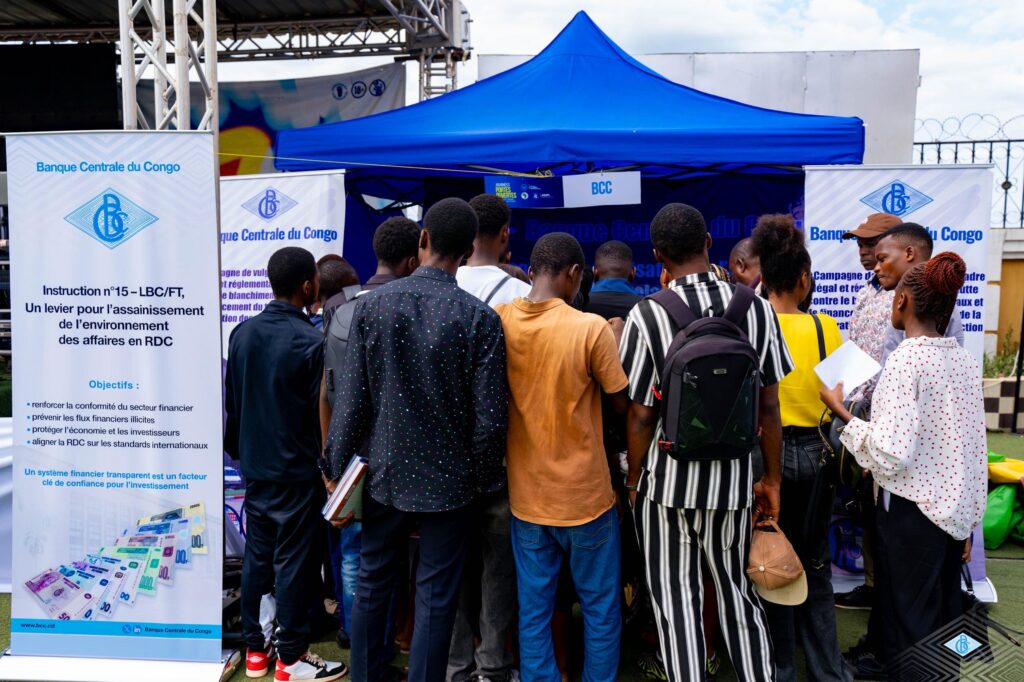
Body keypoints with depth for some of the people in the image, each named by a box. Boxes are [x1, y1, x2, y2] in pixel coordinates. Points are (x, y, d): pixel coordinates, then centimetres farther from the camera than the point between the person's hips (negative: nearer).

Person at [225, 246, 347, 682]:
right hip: (297, 471, -6)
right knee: (293, 563, 4)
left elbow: (231, 400, 10)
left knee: (256, 557, 15)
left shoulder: (242, 332, 2)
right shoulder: (311, 342, -18)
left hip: (254, 467, 7)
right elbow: (321, 413, -13)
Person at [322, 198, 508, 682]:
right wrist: (484, 478, 3)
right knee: (435, 597, 11)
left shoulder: (372, 305, -7)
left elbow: (351, 399, -6)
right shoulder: (479, 318, -14)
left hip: (384, 473, 3)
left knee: (372, 583, 21)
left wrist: (336, 468, 5)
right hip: (449, 479, -2)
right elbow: (490, 417, -13)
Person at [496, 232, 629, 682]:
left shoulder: (499, 320, -4)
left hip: (526, 495, 4)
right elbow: (623, 404, -6)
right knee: (600, 610, 15)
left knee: (533, 611, 14)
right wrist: (615, 343, 6)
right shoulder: (591, 328, -16)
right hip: (584, 494, -3)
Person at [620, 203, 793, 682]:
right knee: (737, 590, 21)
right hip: (733, 478, 3)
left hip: (668, 478, -3)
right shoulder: (757, 307, -6)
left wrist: (633, 481, 3)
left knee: (676, 596, 13)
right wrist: (771, 479, 11)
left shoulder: (646, 315, -14)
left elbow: (641, 414, -11)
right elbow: (769, 406, -1)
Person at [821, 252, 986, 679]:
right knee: (945, 623, 20)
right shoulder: (965, 360, 4)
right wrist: (968, 522, 19)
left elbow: (890, 456, -25)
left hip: (913, 511, -7)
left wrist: (841, 412, -13)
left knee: (908, 630, 6)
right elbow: (972, 446, 10)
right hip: (957, 510, 8)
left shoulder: (905, 359, -19)